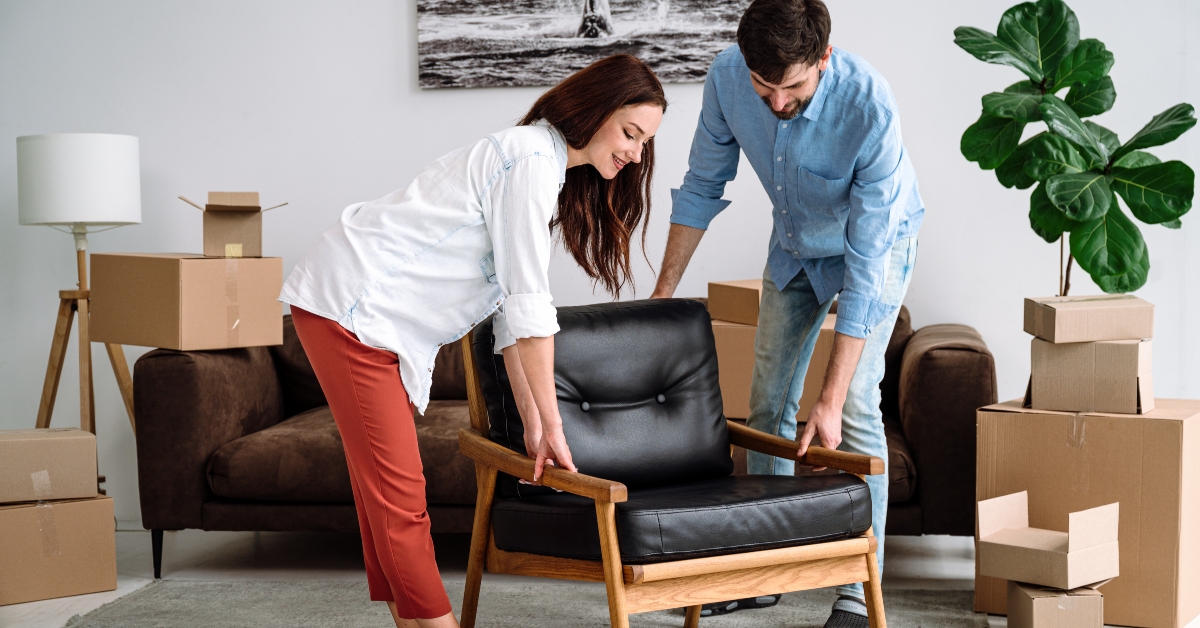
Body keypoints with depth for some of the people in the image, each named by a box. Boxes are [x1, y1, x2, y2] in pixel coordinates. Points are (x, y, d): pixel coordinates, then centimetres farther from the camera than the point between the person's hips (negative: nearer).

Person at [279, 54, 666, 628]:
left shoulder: (550, 169, 15)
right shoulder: (533, 160, -17)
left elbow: (511, 308, 13)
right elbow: (529, 307, -18)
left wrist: (532, 421, 8)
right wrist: (551, 425, -13)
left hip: (370, 312, 10)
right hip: (348, 304, -10)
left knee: (386, 489, 12)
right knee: (398, 493, -7)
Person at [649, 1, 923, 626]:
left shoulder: (869, 106, -40)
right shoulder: (727, 77, -27)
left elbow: (865, 261, -38)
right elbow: (702, 186, -8)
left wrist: (831, 399, -39)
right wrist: (662, 294, -5)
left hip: (877, 241, -5)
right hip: (795, 244, 5)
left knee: (856, 405, -15)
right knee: (768, 400, 7)